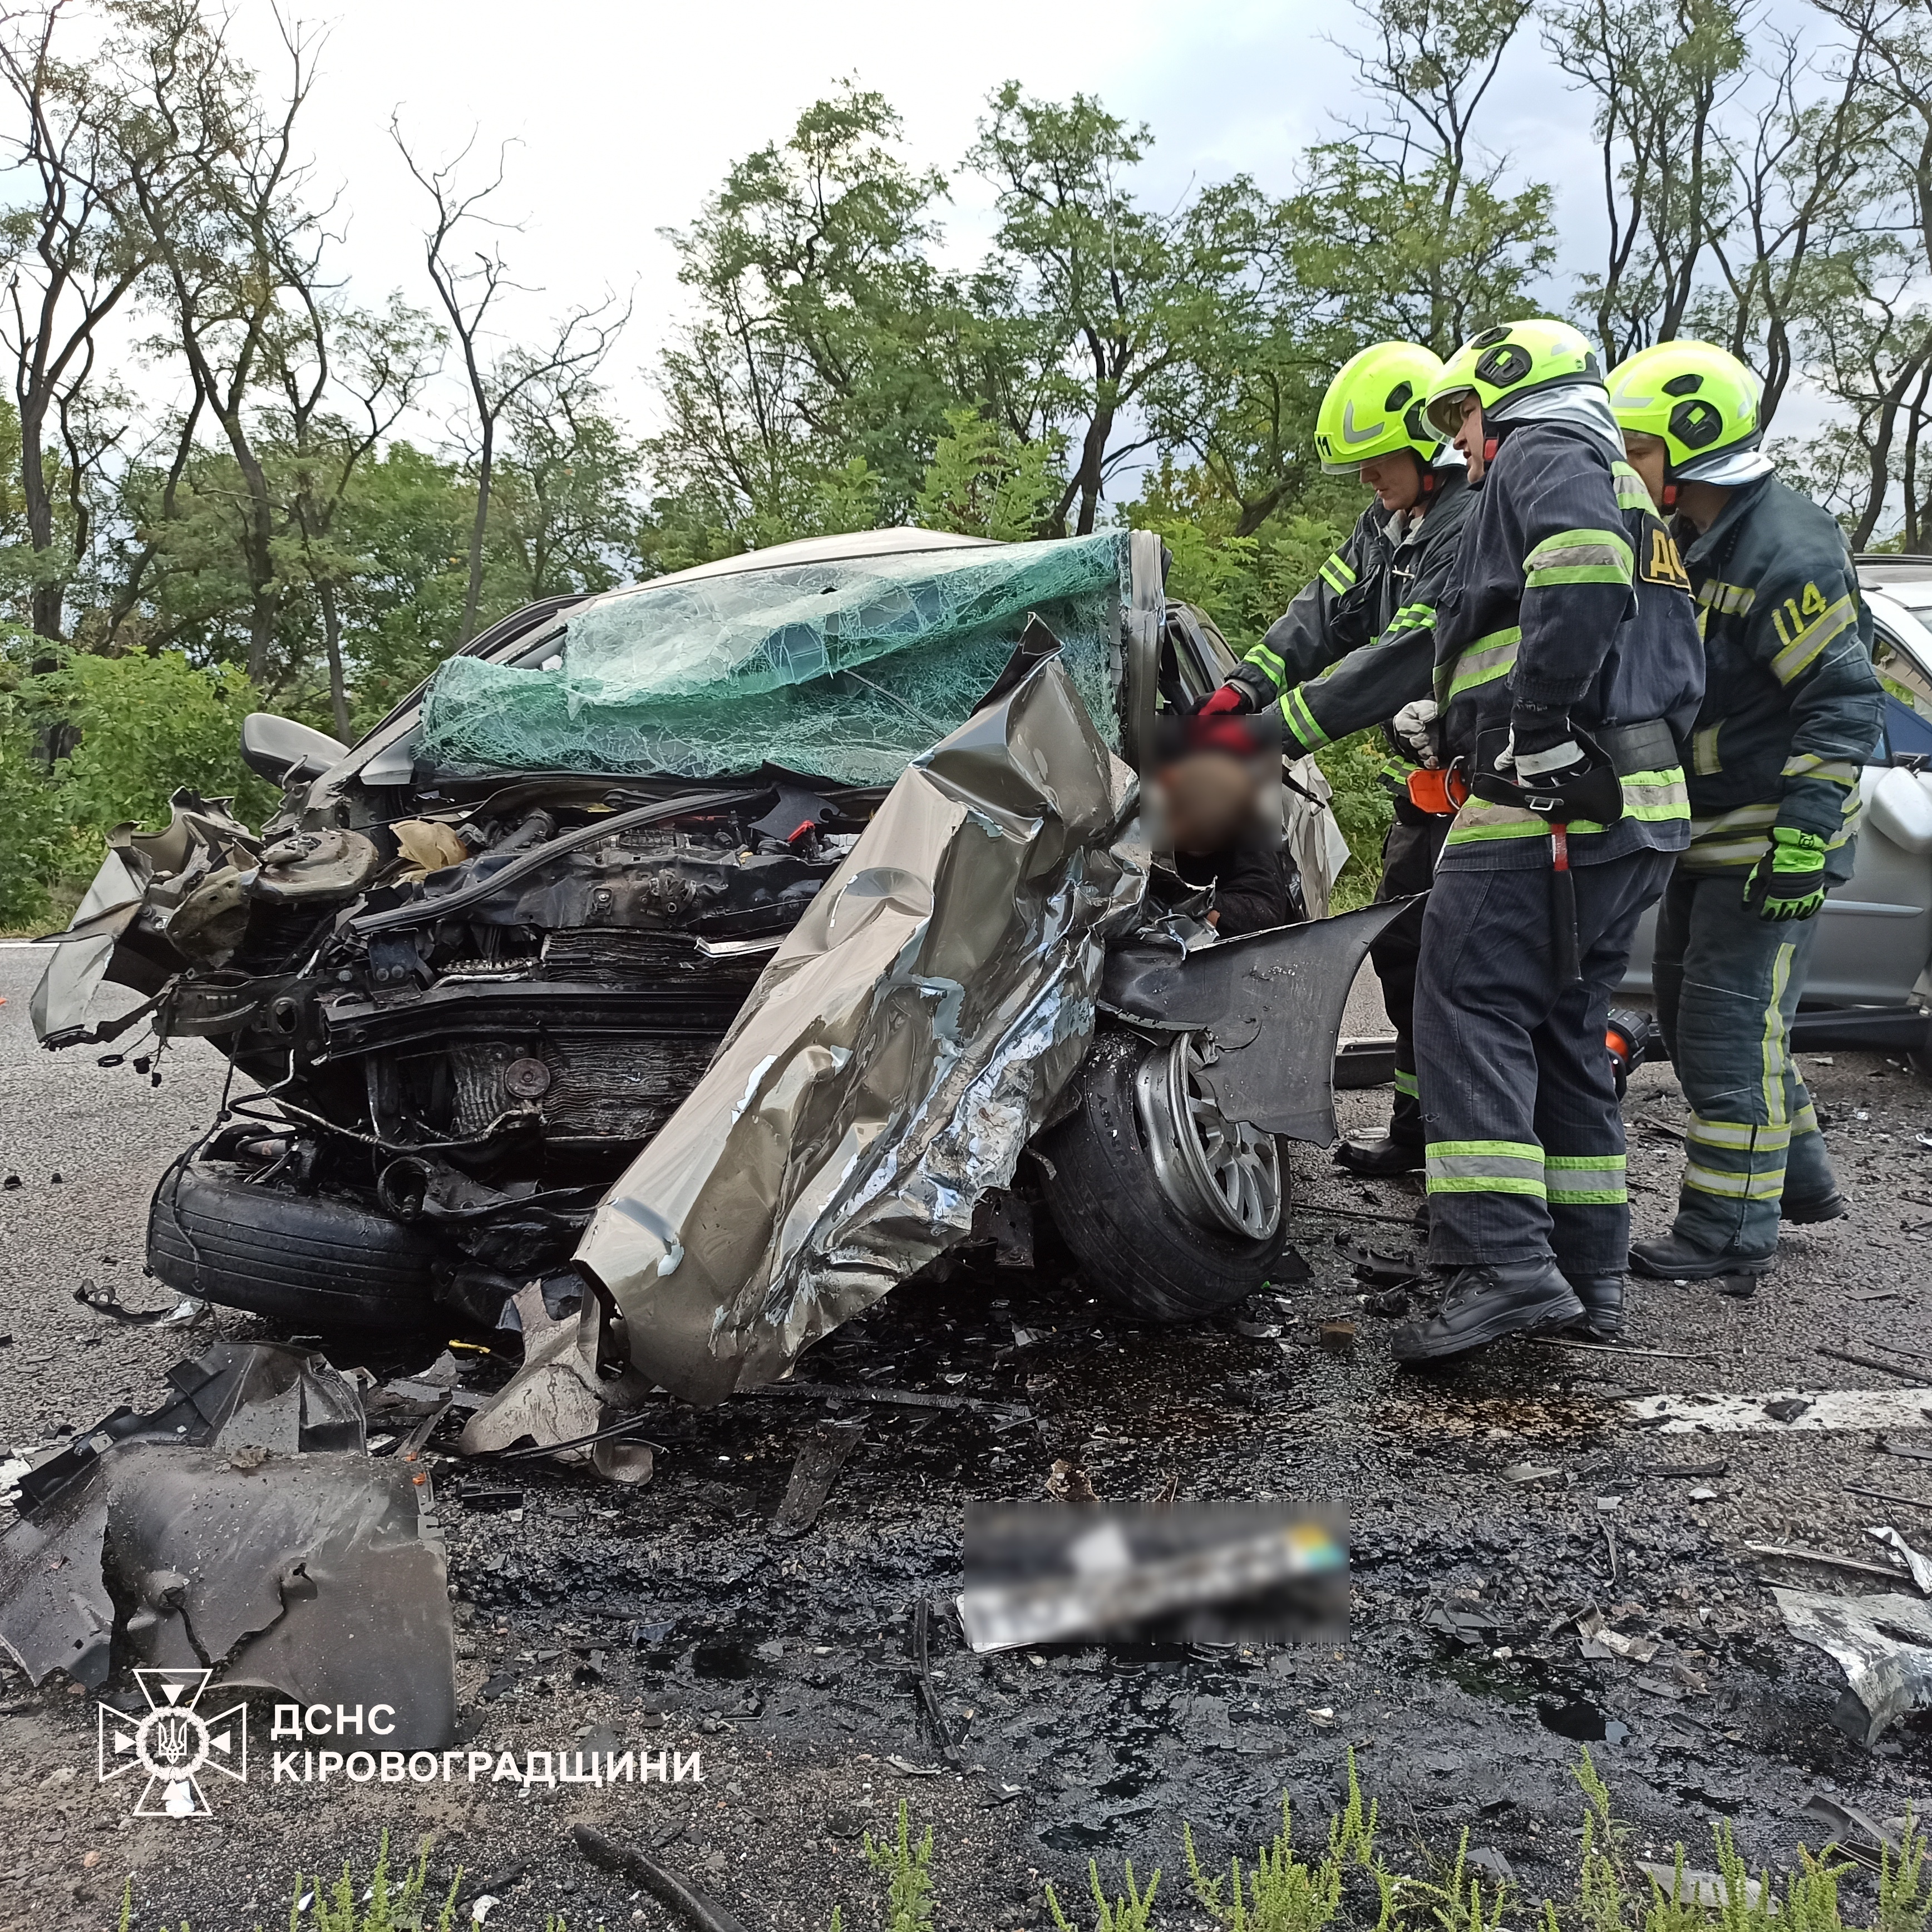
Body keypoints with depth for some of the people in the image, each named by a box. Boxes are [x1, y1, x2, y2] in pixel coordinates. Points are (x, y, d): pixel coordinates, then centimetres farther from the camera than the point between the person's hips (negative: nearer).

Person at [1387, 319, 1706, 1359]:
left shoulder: (1544, 453, 1)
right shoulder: (1630, 493, 31)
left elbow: (1581, 568, -23)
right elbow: (1676, 668, 29)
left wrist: (1538, 725, -22)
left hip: (1550, 804, -10)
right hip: (1639, 805, 10)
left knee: (1471, 1008, -13)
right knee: (1563, 1027, 12)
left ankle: (1503, 1263, -20)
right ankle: (1588, 1268, 15)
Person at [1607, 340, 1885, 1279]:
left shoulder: (1786, 549, -18)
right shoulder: (1687, 541, 11)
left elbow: (1847, 700, -20)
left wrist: (1804, 833, -25)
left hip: (1770, 838, -10)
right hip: (1706, 832, 10)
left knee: (1730, 1024, -7)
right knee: (1690, 1013, 16)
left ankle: (1732, 1225, 3)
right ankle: (1798, 1176, 31)